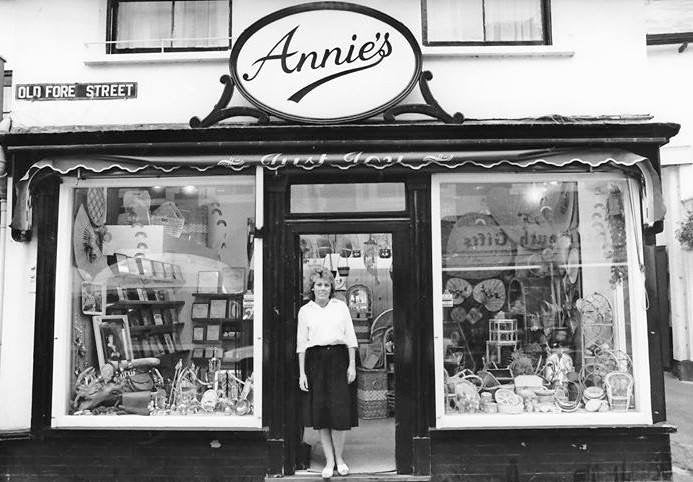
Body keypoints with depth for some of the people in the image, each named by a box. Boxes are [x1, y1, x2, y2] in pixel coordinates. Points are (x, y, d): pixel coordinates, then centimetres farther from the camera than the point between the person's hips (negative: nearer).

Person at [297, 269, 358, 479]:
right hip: (315, 361, 1)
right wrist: (301, 373, 1)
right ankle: (329, 461, 12)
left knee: (340, 412, -3)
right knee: (320, 413, 1)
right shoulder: (305, 310, 7)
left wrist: (352, 365, 0)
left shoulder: (341, 306, 7)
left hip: (339, 359, 0)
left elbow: (350, 337, 8)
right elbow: (301, 343, 7)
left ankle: (339, 457, 16)